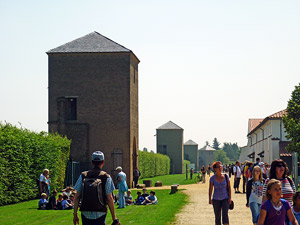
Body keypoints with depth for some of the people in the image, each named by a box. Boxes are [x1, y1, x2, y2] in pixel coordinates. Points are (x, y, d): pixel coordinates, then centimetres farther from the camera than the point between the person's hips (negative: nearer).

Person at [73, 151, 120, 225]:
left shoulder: (83, 176, 4)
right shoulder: (106, 177, -4)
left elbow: (77, 197, 4)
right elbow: (109, 199, -7)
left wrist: (75, 214, 11)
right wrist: (114, 219, -3)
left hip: (85, 213, 3)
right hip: (100, 214, -2)